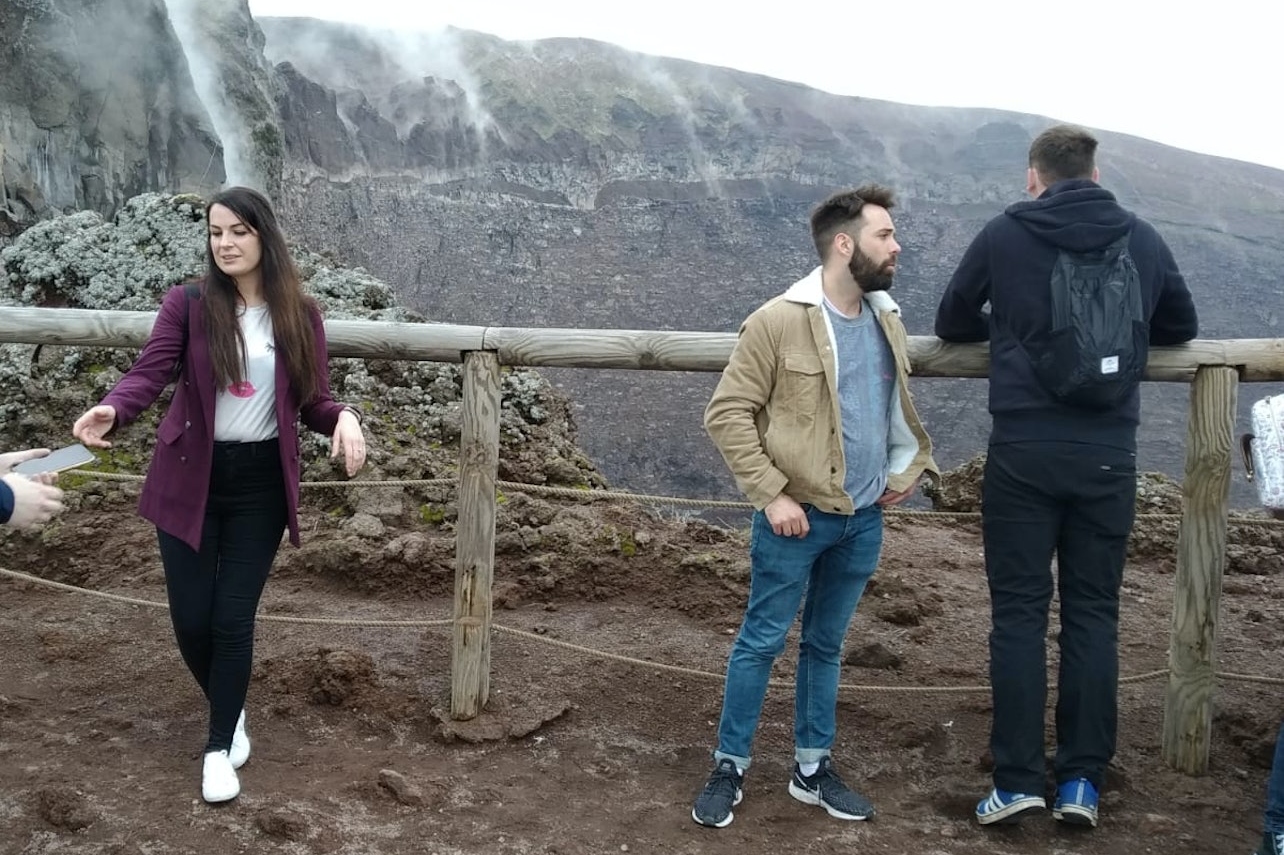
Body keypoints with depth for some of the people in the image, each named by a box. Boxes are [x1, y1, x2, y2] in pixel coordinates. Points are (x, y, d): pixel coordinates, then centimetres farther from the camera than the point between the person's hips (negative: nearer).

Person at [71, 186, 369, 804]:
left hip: (262, 483, 0)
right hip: (190, 479, 0)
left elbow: (313, 402, 1)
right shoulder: (187, 304, -5)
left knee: (233, 618, 2)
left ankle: (220, 746, 20)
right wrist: (110, 411, -38)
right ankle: (231, 710, 35)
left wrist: (344, 418, -22)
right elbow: (149, 373, -17)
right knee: (191, 619, 5)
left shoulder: (299, 315, -1)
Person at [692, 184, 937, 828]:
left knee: (825, 646, 16)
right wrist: (772, 495, -17)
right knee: (761, 643, 5)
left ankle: (812, 769, 29)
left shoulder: (886, 321, 6)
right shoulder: (779, 322, -14)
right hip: (797, 517, -5)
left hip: (864, 519, 6)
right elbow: (727, 413, -13)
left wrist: (910, 465, 8)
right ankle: (729, 768, 21)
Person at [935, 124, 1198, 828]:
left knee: (1019, 612, 5)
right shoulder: (1143, 240, 7)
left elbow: (952, 323, 10)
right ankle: (1082, 781, 14)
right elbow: (1181, 328, 20)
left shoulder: (1004, 233, -1)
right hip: (1108, 454, 2)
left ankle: (1017, 779, 7)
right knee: (1093, 614, 10)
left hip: (1022, 452, -2)